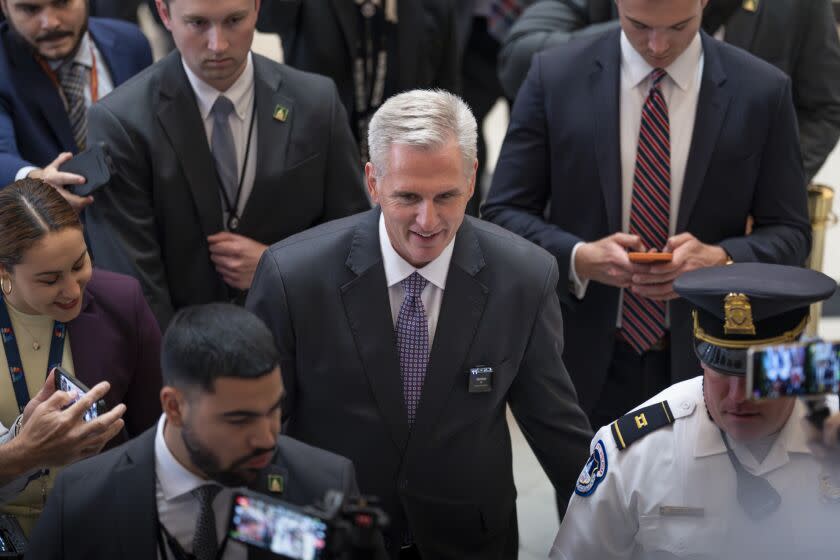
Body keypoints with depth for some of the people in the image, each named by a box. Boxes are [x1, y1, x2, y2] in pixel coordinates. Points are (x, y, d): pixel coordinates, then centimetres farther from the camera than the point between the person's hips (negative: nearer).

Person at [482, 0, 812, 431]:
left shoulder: (763, 91, -3)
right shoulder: (555, 76, -3)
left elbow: (789, 233, 2)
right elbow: (504, 212, 0)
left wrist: (720, 259, -19)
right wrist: (577, 258, -19)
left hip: (703, 366, 0)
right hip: (586, 360, 0)